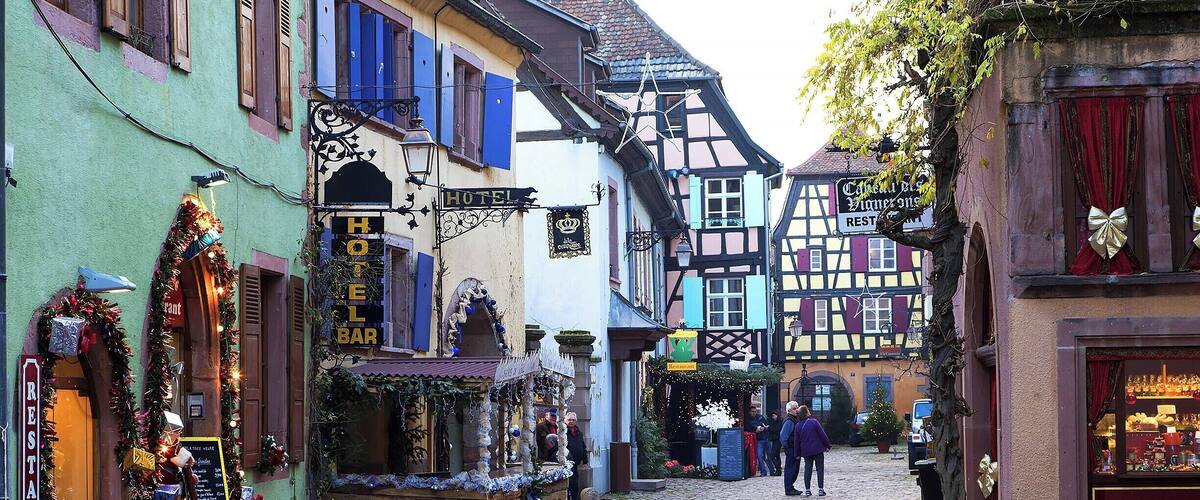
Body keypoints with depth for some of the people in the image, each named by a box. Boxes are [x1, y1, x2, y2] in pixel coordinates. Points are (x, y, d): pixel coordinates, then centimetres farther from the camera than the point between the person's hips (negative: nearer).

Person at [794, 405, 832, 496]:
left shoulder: (797, 426, 0)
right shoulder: (814, 422, -11)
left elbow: (797, 441, 4)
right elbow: (822, 435, -8)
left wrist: (798, 453, 11)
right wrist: (827, 445, 3)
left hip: (806, 451, 3)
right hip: (818, 450, -3)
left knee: (807, 469, 9)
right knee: (820, 469, 4)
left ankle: (807, 490, 6)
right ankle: (820, 489, 0)